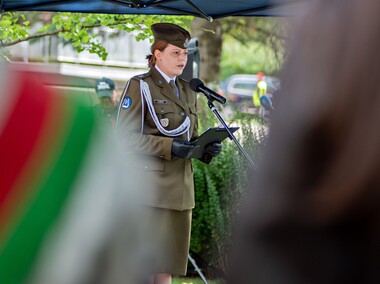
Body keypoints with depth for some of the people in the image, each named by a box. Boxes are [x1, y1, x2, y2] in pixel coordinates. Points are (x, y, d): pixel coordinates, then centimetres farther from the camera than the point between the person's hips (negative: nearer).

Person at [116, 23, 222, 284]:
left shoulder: (188, 91, 18)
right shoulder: (140, 86, -3)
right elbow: (125, 136, -10)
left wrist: (207, 148, 0)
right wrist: (168, 147, -20)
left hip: (181, 187, 7)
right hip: (150, 186, -7)